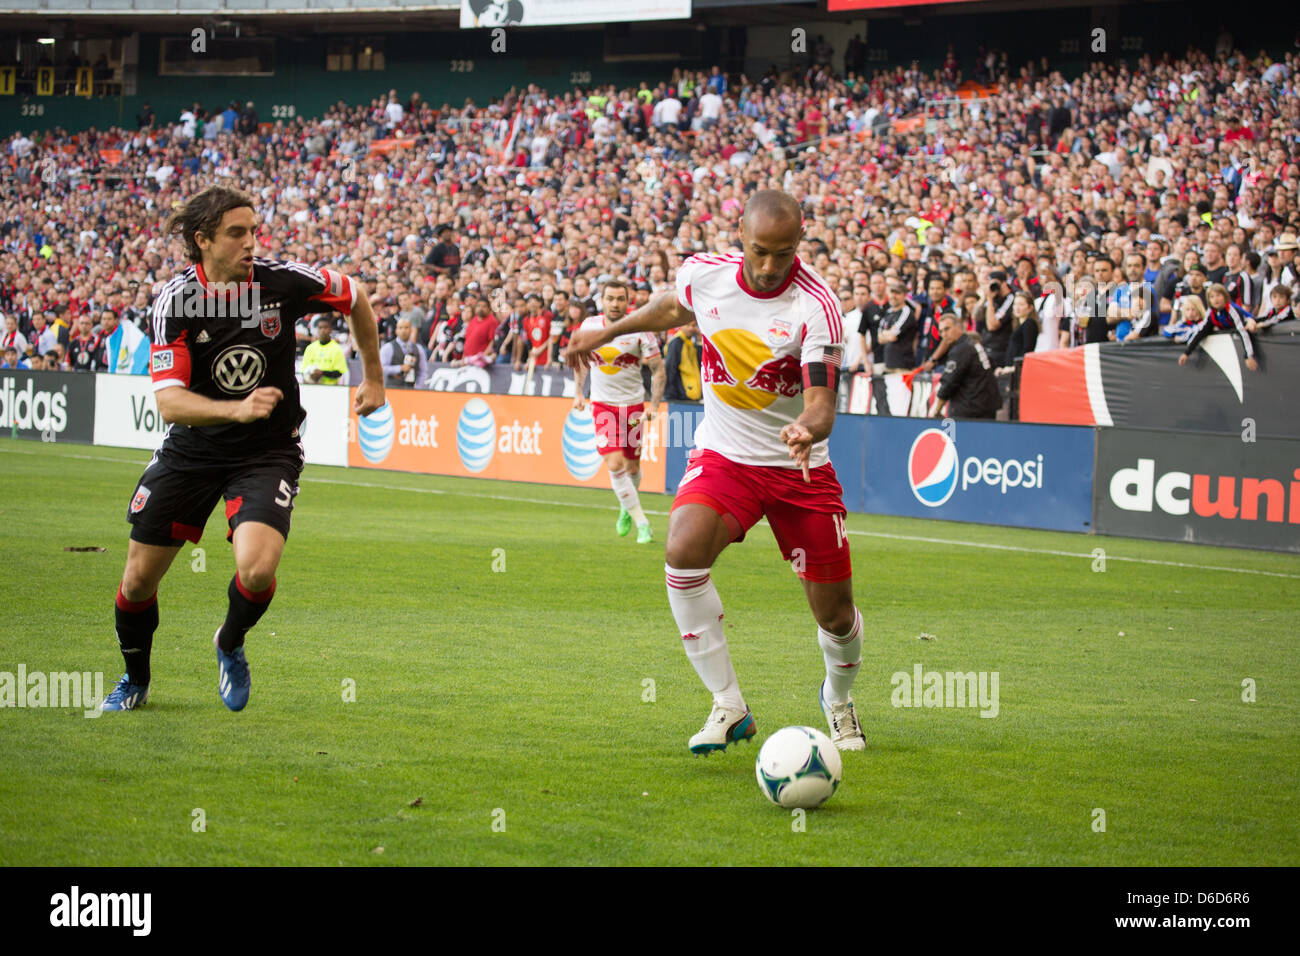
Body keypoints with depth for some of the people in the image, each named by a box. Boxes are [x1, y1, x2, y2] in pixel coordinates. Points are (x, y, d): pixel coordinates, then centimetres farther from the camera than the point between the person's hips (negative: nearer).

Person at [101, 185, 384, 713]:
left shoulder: (281, 281, -15)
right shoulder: (176, 300, -17)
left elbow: (355, 298, 6)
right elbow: (169, 401, -25)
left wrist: (373, 378, 13)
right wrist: (238, 409, -40)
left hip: (268, 453, -1)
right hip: (190, 451, 1)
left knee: (257, 570, -24)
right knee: (139, 579, 5)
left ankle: (230, 644, 11)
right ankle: (135, 679, 35)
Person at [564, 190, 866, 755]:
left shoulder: (815, 306, -21)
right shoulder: (703, 273, -9)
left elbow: (821, 405, -28)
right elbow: (676, 307, 18)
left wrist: (807, 429, -50)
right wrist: (607, 332, 26)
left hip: (800, 468, -2)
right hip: (723, 455, 2)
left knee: (834, 613, 1)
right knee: (683, 550, -29)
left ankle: (838, 698, 38)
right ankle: (728, 706, -17)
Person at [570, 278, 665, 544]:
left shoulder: (639, 330, -12)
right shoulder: (589, 326, -4)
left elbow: (658, 368, -6)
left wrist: (653, 407, -14)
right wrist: (578, 393, 11)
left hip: (633, 405, -1)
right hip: (602, 404, 1)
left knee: (632, 466, 8)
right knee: (615, 465, -15)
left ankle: (626, 507, 40)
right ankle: (641, 522, -8)